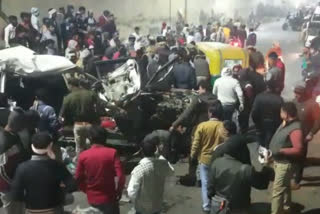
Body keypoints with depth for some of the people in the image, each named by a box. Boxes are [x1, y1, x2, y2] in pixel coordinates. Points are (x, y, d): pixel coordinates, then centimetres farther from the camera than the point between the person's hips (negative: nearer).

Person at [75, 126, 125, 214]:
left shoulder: (83, 155, -6)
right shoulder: (112, 153, -12)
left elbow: (78, 179, -3)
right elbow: (120, 176, -18)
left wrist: (87, 191, 13)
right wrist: (119, 191, -2)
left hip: (92, 198, 3)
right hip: (109, 198, -3)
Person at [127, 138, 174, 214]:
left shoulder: (139, 169, -28)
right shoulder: (163, 164, -14)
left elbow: (132, 192, -27)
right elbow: (171, 172, 11)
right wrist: (160, 157, 16)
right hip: (157, 205, 4)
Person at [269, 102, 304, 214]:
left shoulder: (295, 129, -26)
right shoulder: (286, 123, 3)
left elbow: (298, 150, -30)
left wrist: (280, 151, -29)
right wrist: (272, 151, 7)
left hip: (285, 163, -10)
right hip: (278, 161, 10)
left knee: (277, 190, -5)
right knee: (285, 186, 25)